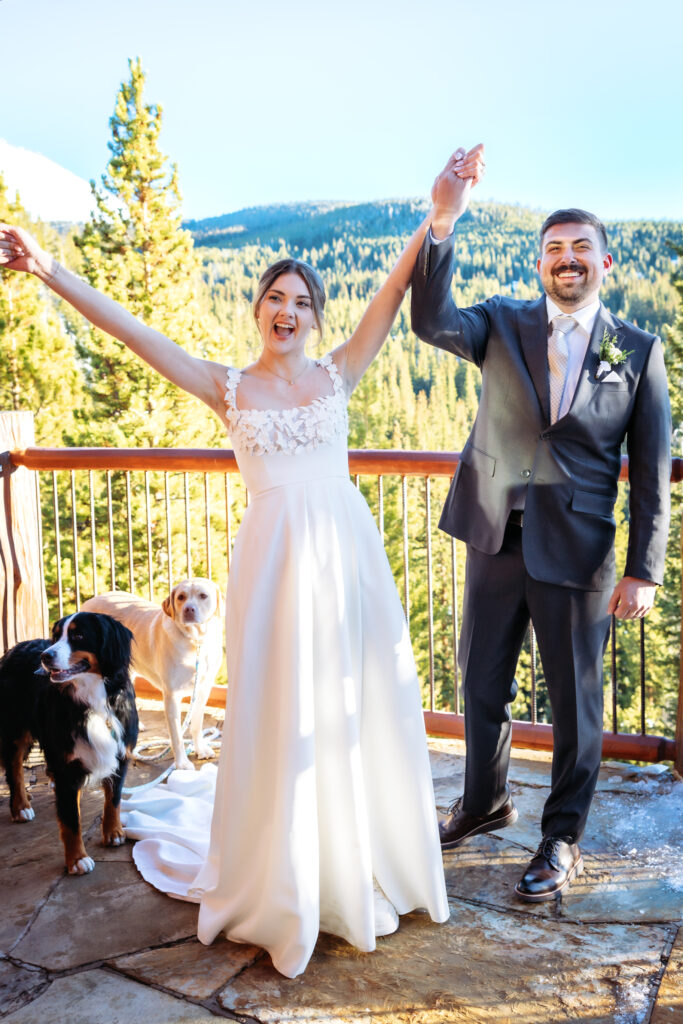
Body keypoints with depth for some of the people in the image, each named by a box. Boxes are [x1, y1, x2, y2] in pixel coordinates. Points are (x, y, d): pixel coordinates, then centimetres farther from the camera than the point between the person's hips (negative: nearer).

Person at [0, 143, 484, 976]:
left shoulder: (337, 374, 7)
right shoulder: (227, 389, 4)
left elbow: (396, 287, 1)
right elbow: (132, 331, -3)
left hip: (346, 550, 2)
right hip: (275, 555, -2)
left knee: (359, 705, 9)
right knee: (280, 713, 5)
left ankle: (364, 864, 30)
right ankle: (283, 882, 24)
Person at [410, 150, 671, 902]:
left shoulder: (638, 352, -1)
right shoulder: (502, 325, 3)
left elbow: (651, 471, -2)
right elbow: (432, 323, -17)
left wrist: (643, 570, -8)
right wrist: (442, 226, -28)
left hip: (577, 550, -2)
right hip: (495, 537, 2)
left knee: (574, 700, 8)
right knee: (481, 684, 16)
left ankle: (563, 839, 28)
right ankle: (484, 803, 40)